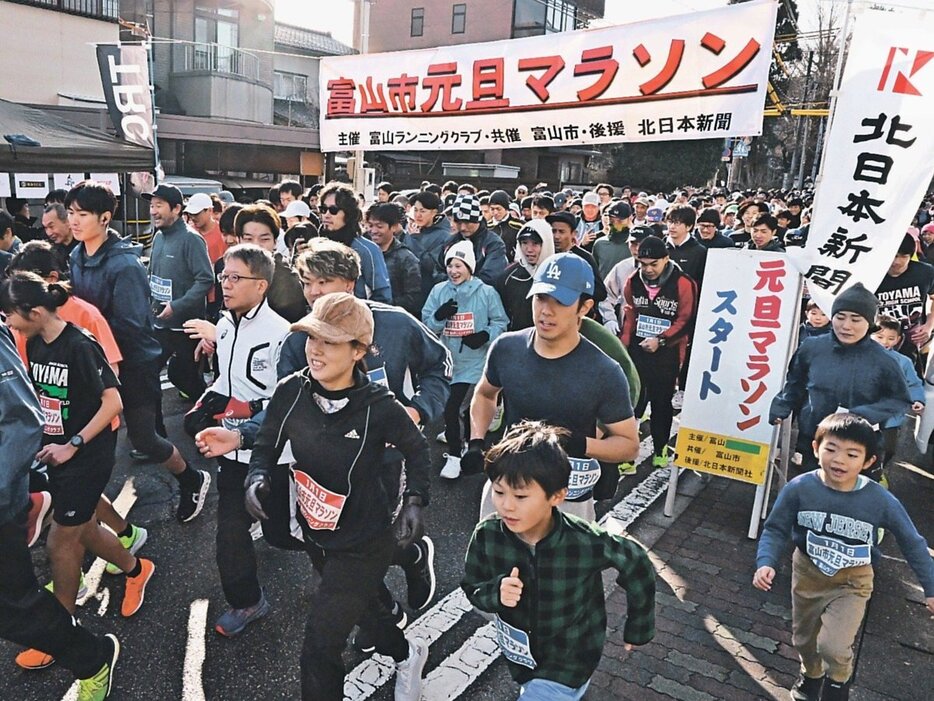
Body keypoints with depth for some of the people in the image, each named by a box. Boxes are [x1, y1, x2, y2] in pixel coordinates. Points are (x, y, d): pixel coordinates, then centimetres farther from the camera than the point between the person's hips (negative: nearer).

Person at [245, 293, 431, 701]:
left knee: (319, 649, -3)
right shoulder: (290, 392, -16)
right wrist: (257, 478, -20)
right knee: (361, 602, 30)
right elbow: (266, 446, -1)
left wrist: (415, 500, -15)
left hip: (363, 544, -6)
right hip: (315, 534, 6)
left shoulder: (378, 406, -25)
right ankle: (406, 654, 61)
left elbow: (416, 450, -6)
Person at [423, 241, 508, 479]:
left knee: (452, 407, -8)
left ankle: (454, 456, 9)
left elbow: (500, 322, 2)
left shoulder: (486, 292, -1)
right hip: (446, 359, 4)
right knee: (449, 407, 9)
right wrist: (439, 315, -14)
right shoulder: (438, 291, 6)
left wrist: (486, 335, -16)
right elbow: (426, 324, 6)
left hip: (473, 362, -3)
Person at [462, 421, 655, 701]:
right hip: (519, 656, 4)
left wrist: (638, 629, 0)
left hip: (568, 665, -4)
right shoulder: (487, 535, -24)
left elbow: (637, 565, -13)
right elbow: (472, 589, -8)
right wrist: (496, 593, -30)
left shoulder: (585, 542, -31)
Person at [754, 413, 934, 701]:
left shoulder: (881, 500, -24)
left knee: (833, 647, -15)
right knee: (803, 639, 23)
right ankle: (812, 675, 57)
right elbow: (775, 530, -12)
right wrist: (766, 563, -27)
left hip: (852, 581, -2)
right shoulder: (799, 488, -25)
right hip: (807, 573, 2)